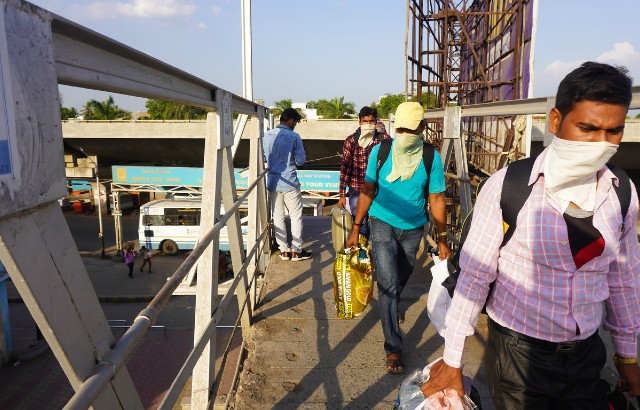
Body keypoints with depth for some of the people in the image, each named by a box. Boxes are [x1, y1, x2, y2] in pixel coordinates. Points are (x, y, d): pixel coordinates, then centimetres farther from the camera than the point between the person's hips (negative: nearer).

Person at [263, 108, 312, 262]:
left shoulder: (267, 135, 2)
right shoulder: (294, 137, -11)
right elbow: (301, 160, -6)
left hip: (272, 183, 4)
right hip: (290, 183, -4)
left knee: (278, 217, 11)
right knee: (296, 217, 8)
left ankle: (284, 250, 17)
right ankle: (296, 250, 13)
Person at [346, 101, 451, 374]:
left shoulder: (431, 157, -10)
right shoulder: (380, 151, -11)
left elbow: (437, 199, -4)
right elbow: (367, 190, -3)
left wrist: (442, 238, -3)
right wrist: (356, 228, -2)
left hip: (413, 229, 2)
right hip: (383, 224, -2)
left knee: (401, 278, 21)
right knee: (388, 283, -9)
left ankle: (391, 306, 56)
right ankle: (393, 348, 2)